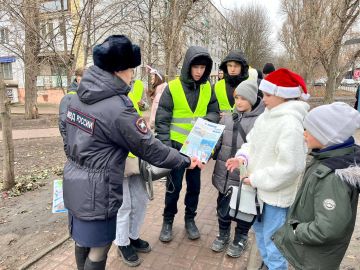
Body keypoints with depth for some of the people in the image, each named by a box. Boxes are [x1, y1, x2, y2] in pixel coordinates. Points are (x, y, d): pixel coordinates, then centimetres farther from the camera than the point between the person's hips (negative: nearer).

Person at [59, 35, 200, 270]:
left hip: (74, 183, 9)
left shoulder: (79, 96, 2)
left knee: (83, 239, 26)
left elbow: (66, 131, 13)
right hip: (96, 191, -8)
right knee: (98, 247, 12)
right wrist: (185, 161, -5)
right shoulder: (118, 108, -24)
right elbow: (149, 148, -17)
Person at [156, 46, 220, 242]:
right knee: (174, 185, 5)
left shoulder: (208, 88, 3)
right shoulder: (172, 87, -9)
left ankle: (190, 219, 33)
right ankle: (168, 221, 26)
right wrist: (165, 145, -15)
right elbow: (162, 119, -9)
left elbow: (215, 112, 8)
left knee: (194, 185, 14)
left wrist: (207, 120, -15)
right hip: (177, 145, -3)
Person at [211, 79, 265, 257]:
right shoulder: (227, 118, 3)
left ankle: (240, 238, 41)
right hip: (224, 174, 5)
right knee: (223, 206, 20)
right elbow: (217, 142, 9)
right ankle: (223, 234, 45)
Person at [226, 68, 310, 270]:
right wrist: (243, 157, -9)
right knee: (259, 228, 26)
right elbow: (252, 141, 11)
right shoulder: (267, 115, 3)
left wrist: (256, 179, -20)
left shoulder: (290, 123, -25)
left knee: (272, 239, 7)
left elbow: (290, 167, -28)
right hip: (261, 188, 9)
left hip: (277, 193, -9)